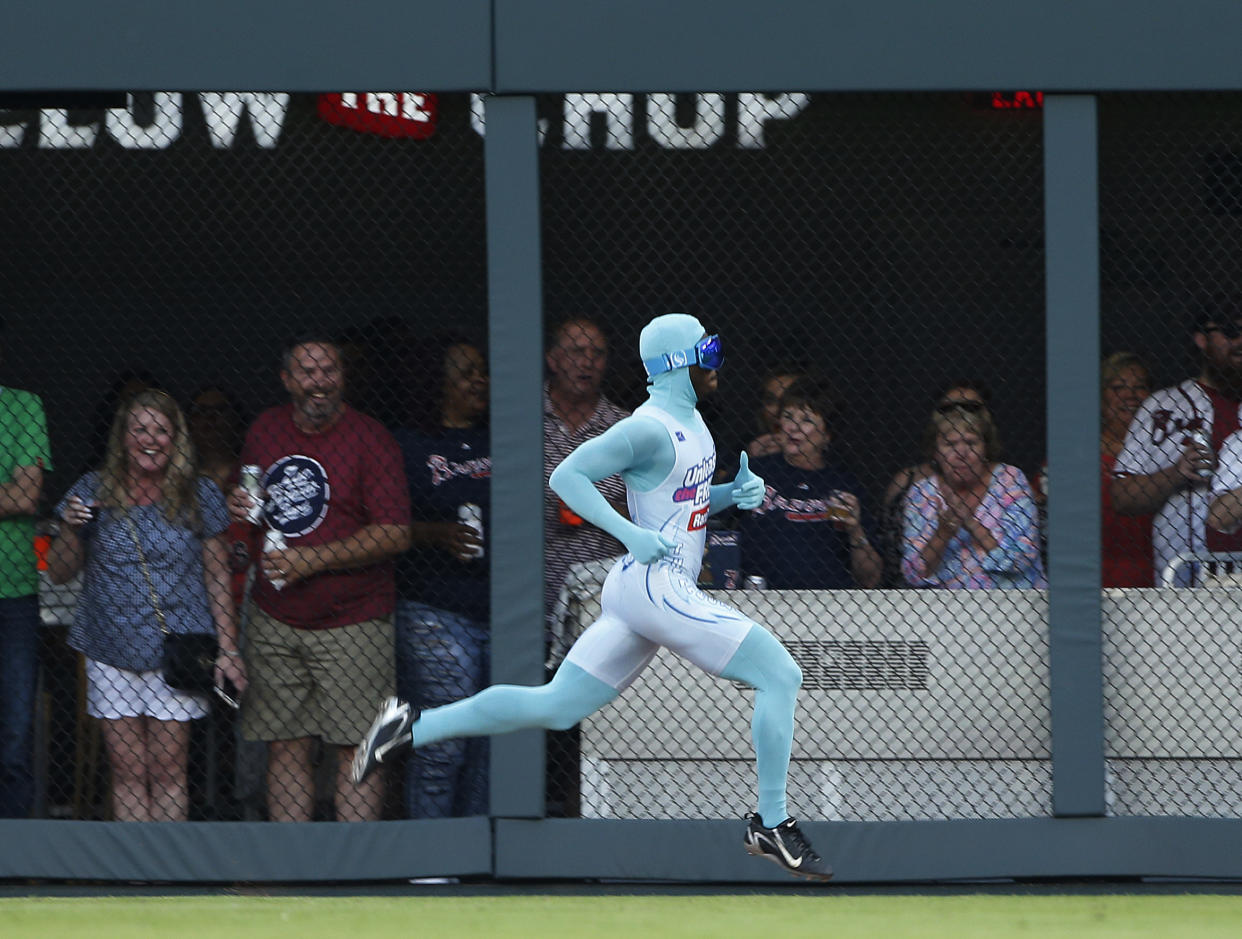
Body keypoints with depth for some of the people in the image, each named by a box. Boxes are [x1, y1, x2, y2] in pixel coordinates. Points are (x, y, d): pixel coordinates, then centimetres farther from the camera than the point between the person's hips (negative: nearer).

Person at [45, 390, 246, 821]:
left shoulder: (200, 495, 3)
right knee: (127, 771, 0)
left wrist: (228, 649, 2)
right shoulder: (94, 491, 5)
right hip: (112, 649, 1)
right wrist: (73, 530, -9)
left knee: (167, 771, -3)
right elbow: (59, 572, 10)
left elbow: (217, 577, 7)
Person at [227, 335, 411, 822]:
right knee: (285, 746, 4)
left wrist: (313, 559, -19)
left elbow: (395, 534, -13)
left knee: (357, 745, -7)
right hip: (273, 618, 5)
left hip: (350, 622, -5)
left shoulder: (369, 439, -8)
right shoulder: (265, 429, 9)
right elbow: (246, 488, 27)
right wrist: (237, 505, 2)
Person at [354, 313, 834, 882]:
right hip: (655, 587, -10)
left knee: (554, 708, 10)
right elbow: (566, 476, -16)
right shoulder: (648, 429, -14)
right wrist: (630, 534, -22)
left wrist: (735, 494, 7)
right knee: (780, 675, -9)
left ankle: (412, 728, 9)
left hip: (637, 593, 10)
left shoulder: (691, 422, 15)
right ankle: (772, 826, -4)